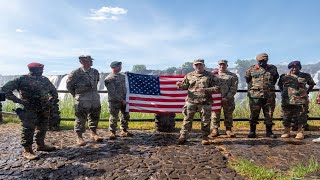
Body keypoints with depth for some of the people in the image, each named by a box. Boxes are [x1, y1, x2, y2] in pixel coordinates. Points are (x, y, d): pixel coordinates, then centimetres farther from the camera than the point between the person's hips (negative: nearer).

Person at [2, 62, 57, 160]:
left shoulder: (44, 80, 8)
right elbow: (6, 89, -9)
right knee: (28, 129, -3)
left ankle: (41, 145, 32)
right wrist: (18, 100, -14)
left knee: (43, 128, 15)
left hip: (43, 109, 6)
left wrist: (51, 101, 3)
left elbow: (54, 91, 19)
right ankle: (27, 150, 8)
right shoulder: (22, 79, -8)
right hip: (29, 110, -6)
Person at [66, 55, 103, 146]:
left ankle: (93, 134, 29)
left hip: (95, 98, 5)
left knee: (95, 117, 13)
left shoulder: (95, 72, 7)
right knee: (81, 119, 0)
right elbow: (69, 84, 1)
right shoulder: (76, 73, -8)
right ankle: (79, 137, 13)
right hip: (82, 100, -5)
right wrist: (75, 94, 4)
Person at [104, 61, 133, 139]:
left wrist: (125, 98, 4)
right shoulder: (109, 79, -11)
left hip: (123, 100, 7)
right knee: (114, 117, 0)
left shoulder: (122, 76, 11)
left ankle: (124, 131, 26)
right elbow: (113, 92, -15)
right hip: (114, 101, -7)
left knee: (126, 115, 12)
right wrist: (121, 100, -15)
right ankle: (112, 132, 15)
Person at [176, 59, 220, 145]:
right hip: (191, 101, 1)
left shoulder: (210, 76, 3)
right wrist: (180, 85, -9)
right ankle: (183, 136, 12)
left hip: (205, 102, -1)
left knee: (205, 121, 7)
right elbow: (185, 86, 16)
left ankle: (205, 137, 23)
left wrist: (205, 90, -16)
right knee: (187, 119, 2)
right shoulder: (189, 76, 10)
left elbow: (217, 87, -1)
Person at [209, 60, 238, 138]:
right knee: (215, 115, 3)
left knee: (228, 115, 7)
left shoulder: (232, 76, 6)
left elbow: (234, 88, -2)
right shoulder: (214, 75, 12)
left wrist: (227, 98, -13)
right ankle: (215, 130, 13)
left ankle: (228, 130, 20)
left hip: (228, 100, -1)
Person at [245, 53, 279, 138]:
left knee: (269, 115, 7)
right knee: (254, 114, 0)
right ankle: (252, 132, 10)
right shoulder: (251, 69, 1)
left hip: (269, 96, 2)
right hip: (255, 95, -2)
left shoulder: (273, 68, 9)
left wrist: (270, 87, 18)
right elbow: (248, 80, 16)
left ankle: (269, 132, 20)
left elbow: (275, 78, 25)